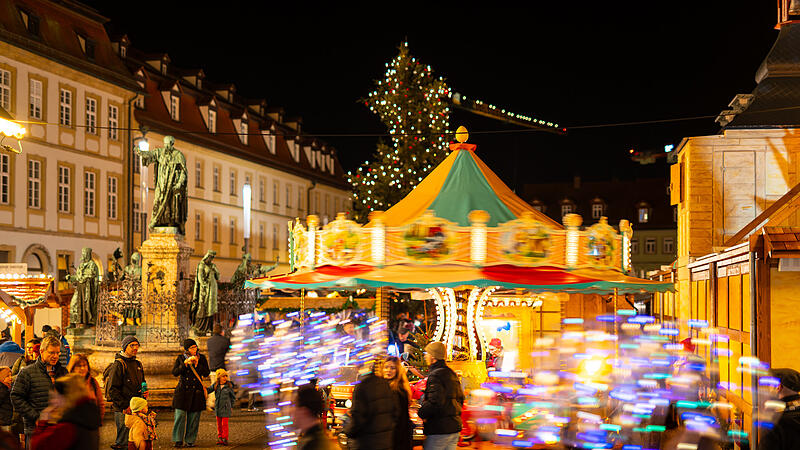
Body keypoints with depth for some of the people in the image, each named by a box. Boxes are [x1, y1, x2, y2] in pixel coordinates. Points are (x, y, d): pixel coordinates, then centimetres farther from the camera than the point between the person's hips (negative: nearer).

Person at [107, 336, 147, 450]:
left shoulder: (138, 364, 14)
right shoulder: (118, 365, -9)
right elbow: (112, 390, -13)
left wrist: (144, 393, 4)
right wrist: (125, 406, -17)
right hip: (122, 410, -7)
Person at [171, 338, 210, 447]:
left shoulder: (201, 358, 5)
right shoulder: (180, 358, 4)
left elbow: (206, 373, -3)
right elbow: (175, 372, -7)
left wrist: (197, 364, -15)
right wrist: (185, 363, -18)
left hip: (196, 391, 1)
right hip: (183, 390, -1)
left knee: (194, 417, 0)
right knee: (180, 415, -7)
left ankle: (190, 440, 9)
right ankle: (178, 440, 3)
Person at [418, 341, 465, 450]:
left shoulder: (435, 376, -15)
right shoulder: (452, 374, 15)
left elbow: (434, 402, -24)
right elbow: (460, 399, 21)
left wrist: (421, 413, -9)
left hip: (439, 430, -9)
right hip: (455, 427, 9)